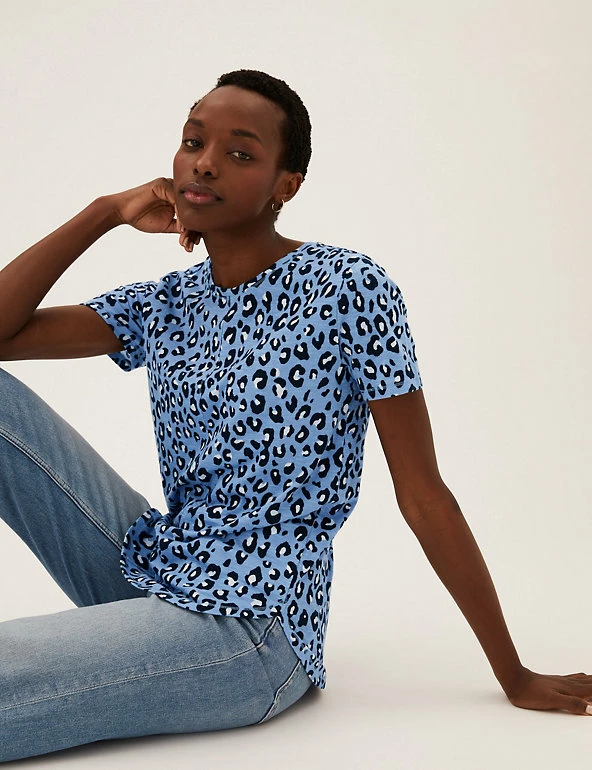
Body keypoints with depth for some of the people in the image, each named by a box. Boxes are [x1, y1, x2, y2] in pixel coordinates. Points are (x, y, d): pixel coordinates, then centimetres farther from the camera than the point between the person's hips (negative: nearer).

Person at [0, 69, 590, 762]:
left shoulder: (349, 291, -11)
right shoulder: (165, 307, 8)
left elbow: (424, 495, -9)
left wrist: (516, 678, -6)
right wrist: (104, 213, -1)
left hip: (249, 622, -7)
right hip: (148, 570, 7)